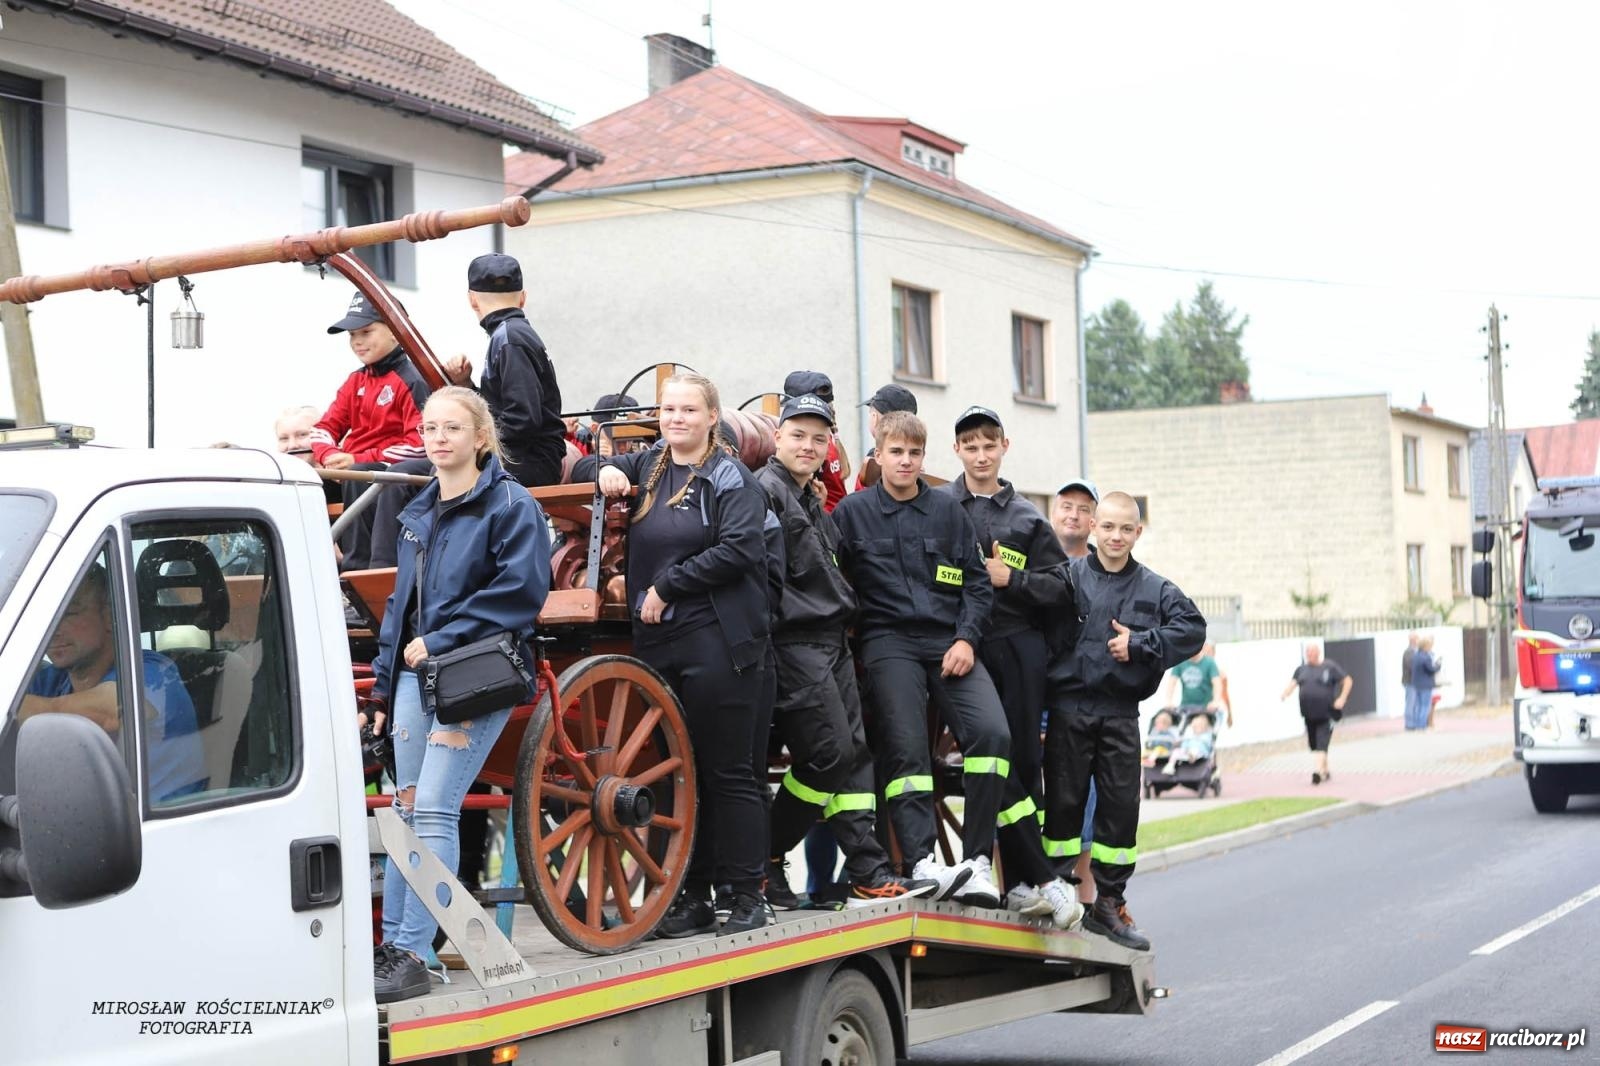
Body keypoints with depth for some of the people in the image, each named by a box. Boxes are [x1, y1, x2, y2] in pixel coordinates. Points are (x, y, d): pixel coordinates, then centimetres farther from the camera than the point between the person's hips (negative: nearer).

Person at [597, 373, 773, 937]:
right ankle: (691, 896, 14)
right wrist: (608, 470, 8)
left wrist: (666, 586, -12)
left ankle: (747, 895, 3)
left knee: (726, 770, -4)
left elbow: (739, 549, -15)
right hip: (657, 640, 6)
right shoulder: (648, 467, 16)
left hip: (718, 640, -6)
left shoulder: (730, 478, -3)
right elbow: (614, 467, 33)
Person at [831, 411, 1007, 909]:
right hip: (888, 643, -2)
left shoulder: (948, 512, 14)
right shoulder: (853, 511, 8)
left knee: (992, 733, -18)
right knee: (904, 749, -16)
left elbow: (977, 582, 13)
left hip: (949, 642, 2)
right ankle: (922, 861, -21)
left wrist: (966, 639, -1)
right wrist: (850, 638, -5)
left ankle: (977, 860, -14)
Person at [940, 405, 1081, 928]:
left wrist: (1008, 578, -4)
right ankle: (1042, 879, -7)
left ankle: (1022, 884, 7)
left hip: (1021, 647, 2)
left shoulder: (1027, 518, 14)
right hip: (965, 647, -2)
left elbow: (1061, 589, 10)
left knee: (1024, 761, 1)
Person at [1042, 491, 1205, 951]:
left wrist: (1140, 644, -10)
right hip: (1069, 707, -2)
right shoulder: (1068, 577, -1)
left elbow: (1192, 629, -2)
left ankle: (1109, 903, 14)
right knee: (1064, 801, 1)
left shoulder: (1154, 589, 7)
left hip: (1121, 711, 2)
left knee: (1121, 804, 3)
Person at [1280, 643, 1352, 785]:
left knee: (1322, 744, -15)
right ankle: (1326, 772, 27)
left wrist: (1342, 699, -8)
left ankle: (1319, 771, -25)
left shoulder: (1330, 667, -1)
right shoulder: (1301, 669, 13)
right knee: (1314, 745, 11)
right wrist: (1286, 693, -19)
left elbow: (1347, 681, 3)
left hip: (1326, 714, -5)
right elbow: (1293, 683, 3)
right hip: (1309, 715, 5)